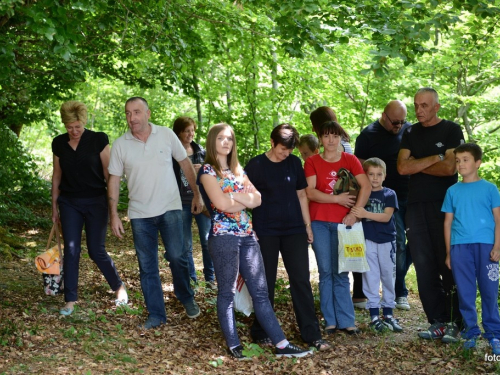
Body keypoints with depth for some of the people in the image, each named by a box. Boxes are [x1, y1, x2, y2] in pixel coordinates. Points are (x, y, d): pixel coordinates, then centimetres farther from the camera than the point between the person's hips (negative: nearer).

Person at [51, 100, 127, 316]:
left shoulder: (98, 140, -8)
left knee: (96, 251, -1)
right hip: (69, 203, 3)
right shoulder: (59, 144, 3)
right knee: (71, 250, -1)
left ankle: (119, 287, 23)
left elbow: (109, 173, -6)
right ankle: (70, 300, 7)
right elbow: (57, 176, 10)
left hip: (96, 201, -3)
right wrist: (54, 206, 11)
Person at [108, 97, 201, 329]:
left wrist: (197, 194, 6)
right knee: (147, 266, 5)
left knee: (177, 256, -3)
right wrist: (114, 215, -4)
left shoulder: (166, 135, -4)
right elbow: (114, 180, 0)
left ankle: (186, 299, 24)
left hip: (170, 208, -1)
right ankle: (156, 315, 16)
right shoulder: (120, 145, -3)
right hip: (140, 214, 1)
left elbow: (185, 163, 5)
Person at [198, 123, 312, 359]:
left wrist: (233, 196, -8)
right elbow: (221, 203, -17)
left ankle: (281, 344, 4)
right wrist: (245, 199, 0)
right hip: (223, 236, -6)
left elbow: (257, 199, 6)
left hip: (246, 235, 6)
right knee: (227, 293, 3)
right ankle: (234, 345, 11)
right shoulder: (207, 170, -4)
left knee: (260, 291, 5)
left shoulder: (237, 169, 17)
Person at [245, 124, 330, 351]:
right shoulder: (255, 166, -6)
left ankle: (312, 334, 4)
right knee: (266, 283, 5)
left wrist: (308, 225, 10)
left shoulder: (294, 163, 5)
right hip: (266, 232, -3)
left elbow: (301, 195, 12)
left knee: (301, 281, 1)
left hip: (294, 230, 3)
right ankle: (261, 332, 18)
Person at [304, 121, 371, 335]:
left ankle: (346, 321, 7)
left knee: (340, 273, 3)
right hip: (319, 222, 0)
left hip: (342, 223, 0)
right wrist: (337, 199, -12)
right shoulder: (312, 162, 3)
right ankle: (330, 321, 8)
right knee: (325, 272, 2)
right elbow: (310, 192, -7)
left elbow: (366, 186, -4)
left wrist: (355, 212, -12)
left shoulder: (350, 160, 5)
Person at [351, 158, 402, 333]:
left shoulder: (389, 194, 1)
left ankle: (388, 314, 16)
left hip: (386, 241, 0)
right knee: (371, 278, 2)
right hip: (368, 240, 0)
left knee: (388, 276, 6)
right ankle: (374, 315, 8)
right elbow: (356, 215, 5)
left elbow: (386, 216, -11)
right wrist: (354, 215, -17)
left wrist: (365, 214, -22)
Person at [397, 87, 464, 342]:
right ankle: (438, 321, 7)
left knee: (448, 265, -6)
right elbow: (402, 167, 1)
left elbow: (449, 168, -12)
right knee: (424, 267, 2)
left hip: (444, 204, -4)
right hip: (416, 206, 5)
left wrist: (416, 165, -2)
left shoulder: (451, 131, 1)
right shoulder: (411, 133, 14)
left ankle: (454, 323, -1)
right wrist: (434, 158, -7)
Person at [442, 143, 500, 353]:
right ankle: (471, 332, 15)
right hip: (460, 247, 2)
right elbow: (448, 222, 12)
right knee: (465, 292, 5)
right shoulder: (452, 191, 11)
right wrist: (448, 252, 8)